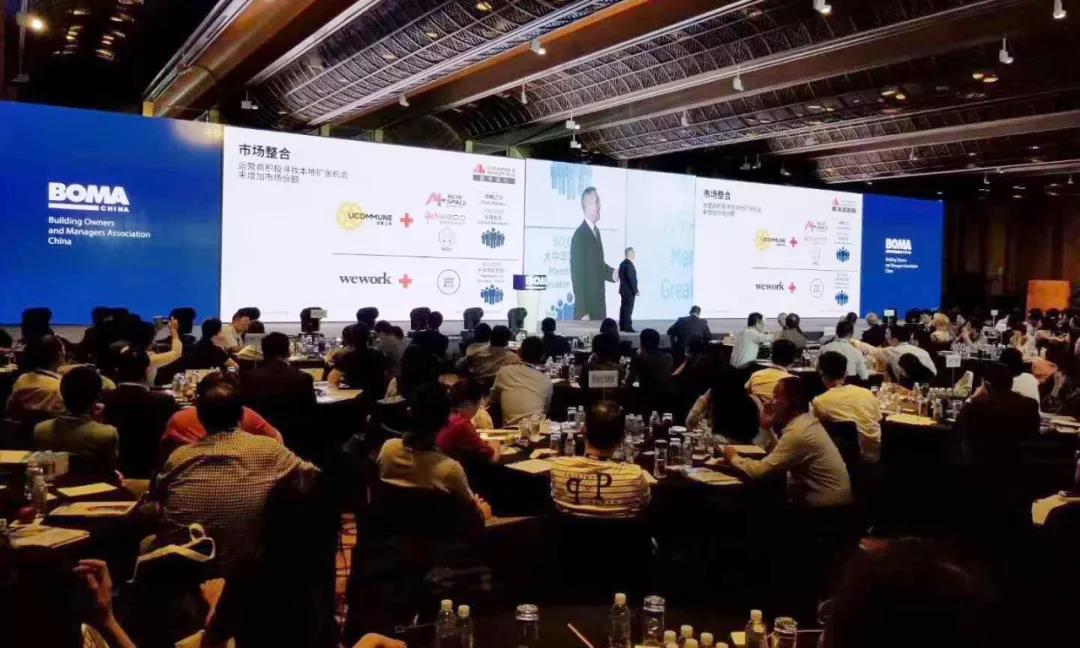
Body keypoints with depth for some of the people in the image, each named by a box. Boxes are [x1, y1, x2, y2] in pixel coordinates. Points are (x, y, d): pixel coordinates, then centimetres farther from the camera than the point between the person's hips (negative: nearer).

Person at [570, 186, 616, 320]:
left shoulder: (596, 231, 13)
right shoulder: (579, 236, -15)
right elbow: (577, 275, -17)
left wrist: (612, 273, 4)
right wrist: (582, 313, -19)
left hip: (599, 306, 8)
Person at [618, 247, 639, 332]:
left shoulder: (622, 263, 12)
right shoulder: (629, 264, -17)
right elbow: (631, 278, -21)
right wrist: (636, 291, -16)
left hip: (623, 290, 9)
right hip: (629, 290, -9)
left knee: (624, 308, 12)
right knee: (628, 309, -7)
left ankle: (622, 326, 16)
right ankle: (628, 327, -6)